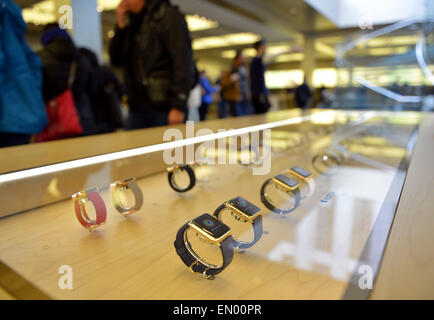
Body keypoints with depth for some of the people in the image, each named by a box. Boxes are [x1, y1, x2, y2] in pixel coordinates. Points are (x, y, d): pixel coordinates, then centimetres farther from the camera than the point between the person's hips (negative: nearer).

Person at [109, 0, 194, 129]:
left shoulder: (169, 15, -1)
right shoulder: (131, 23, 19)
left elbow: (183, 62, -11)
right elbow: (116, 61, 16)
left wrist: (179, 106, -18)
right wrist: (120, 26, 5)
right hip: (137, 109, 6)